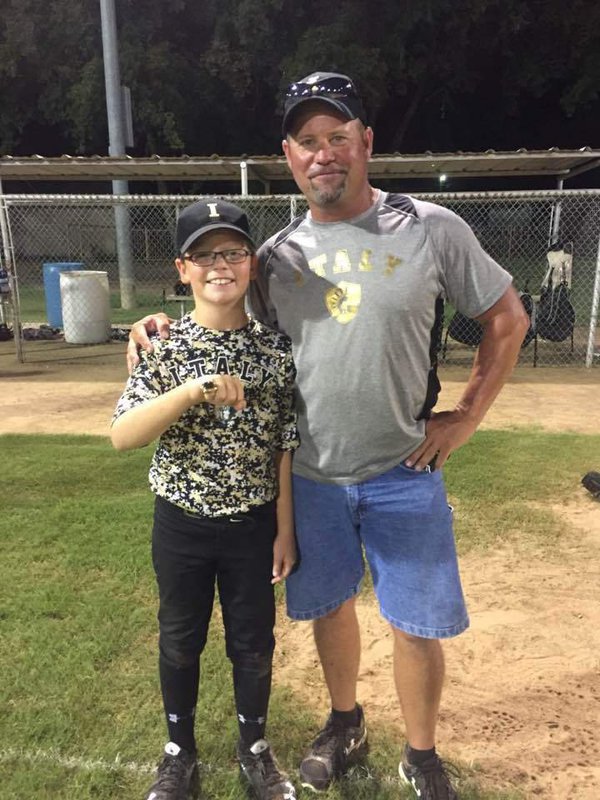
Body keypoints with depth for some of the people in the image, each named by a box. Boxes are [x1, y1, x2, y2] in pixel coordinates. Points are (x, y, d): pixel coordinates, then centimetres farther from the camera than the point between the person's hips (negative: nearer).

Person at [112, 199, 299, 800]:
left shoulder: (276, 349, -7)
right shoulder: (165, 346, -10)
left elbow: (286, 448, -3)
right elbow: (122, 436, -21)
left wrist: (285, 529, -2)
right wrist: (194, 390, -34)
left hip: (254, 523, 1)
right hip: (181, 522, 0)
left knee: (253, 642, 17)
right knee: (180, 641, 19)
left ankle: (254, 747, 43)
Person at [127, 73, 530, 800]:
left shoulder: (431, 229, -7)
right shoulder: (277, 254, 2)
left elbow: (507, 319, 1)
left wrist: (466, 416, -5)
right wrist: (166, 328, -6)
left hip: (403, 474, -2)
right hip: (309, 475, 3)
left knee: (417, 624, 8)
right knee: (328, 606, 19)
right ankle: (345, 726, 45)